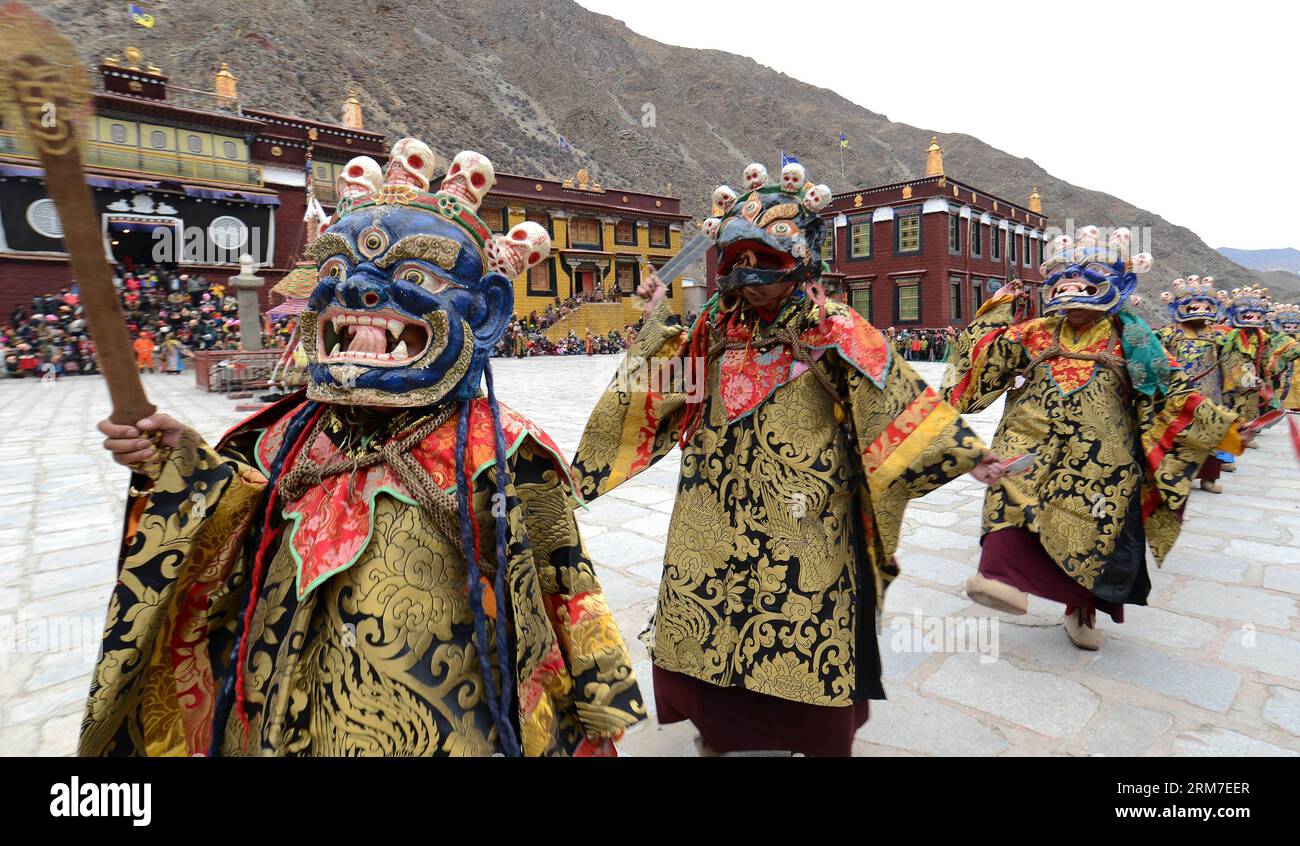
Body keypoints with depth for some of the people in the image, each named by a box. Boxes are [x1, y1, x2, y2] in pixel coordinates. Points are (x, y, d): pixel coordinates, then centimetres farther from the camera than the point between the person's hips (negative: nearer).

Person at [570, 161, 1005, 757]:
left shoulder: (832, 330, -8)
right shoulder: (716, 326, 5)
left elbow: (897, 395, -9)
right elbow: (670, 390, 11)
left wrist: (965, 453, -14)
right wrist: (658, 324, 3)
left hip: (801, 520, -4)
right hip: (719, 512, 4)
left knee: (809, 624, 7)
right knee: (709, 616, 15)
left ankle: (826, 738, 36)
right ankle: (718, 726, 43)